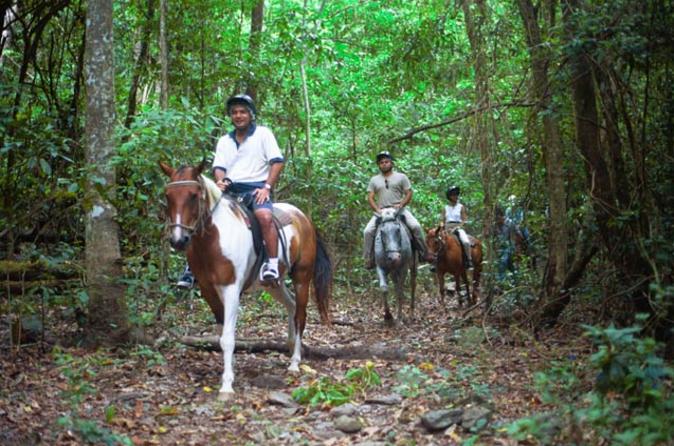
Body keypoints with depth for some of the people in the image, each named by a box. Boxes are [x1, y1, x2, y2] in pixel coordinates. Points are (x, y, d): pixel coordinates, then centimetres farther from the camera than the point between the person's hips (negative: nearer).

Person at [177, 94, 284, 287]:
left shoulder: (263, 134, 9)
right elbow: (219, 167, 11)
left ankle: (272, 264, -35)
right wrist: (220, 181, -12)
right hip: (229, 190, 5)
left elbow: (277, 162, 0)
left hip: (256, 188, -5)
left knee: (265, 216, -35)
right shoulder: (224, 141, 21)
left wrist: (267, 187, -12)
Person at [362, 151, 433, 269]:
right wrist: (377, 209, -9)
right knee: (368, 231, -20)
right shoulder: (374, 180, 14)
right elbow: (370, 198, 8)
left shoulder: (401, 177, 9)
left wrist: (401, 204, -13)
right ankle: (369, 259, -8)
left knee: (416, 226, -24)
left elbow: (409, 194, 5)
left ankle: (423, 253, -12)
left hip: (399, 209, -1)